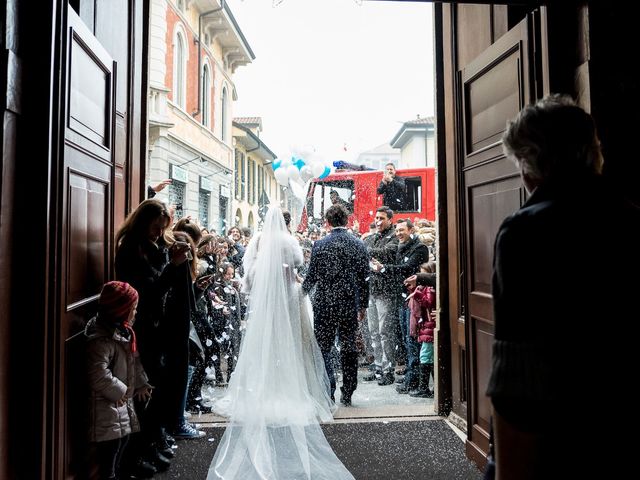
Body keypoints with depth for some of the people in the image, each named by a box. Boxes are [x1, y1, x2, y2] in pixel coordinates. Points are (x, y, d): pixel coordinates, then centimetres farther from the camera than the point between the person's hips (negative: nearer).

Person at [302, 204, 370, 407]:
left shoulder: (319, 245, -6)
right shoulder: (358, 244, 2)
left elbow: (311, 276, -3)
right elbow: (364, 278, 4)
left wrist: (301, 294, 15)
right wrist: (363, 305, 13)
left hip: (324, 304, -3)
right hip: (350, 304, 3)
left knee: (323, 348, 7)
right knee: (349, 348, 11)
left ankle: (328, 392, 4)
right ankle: (347, 394, 18)